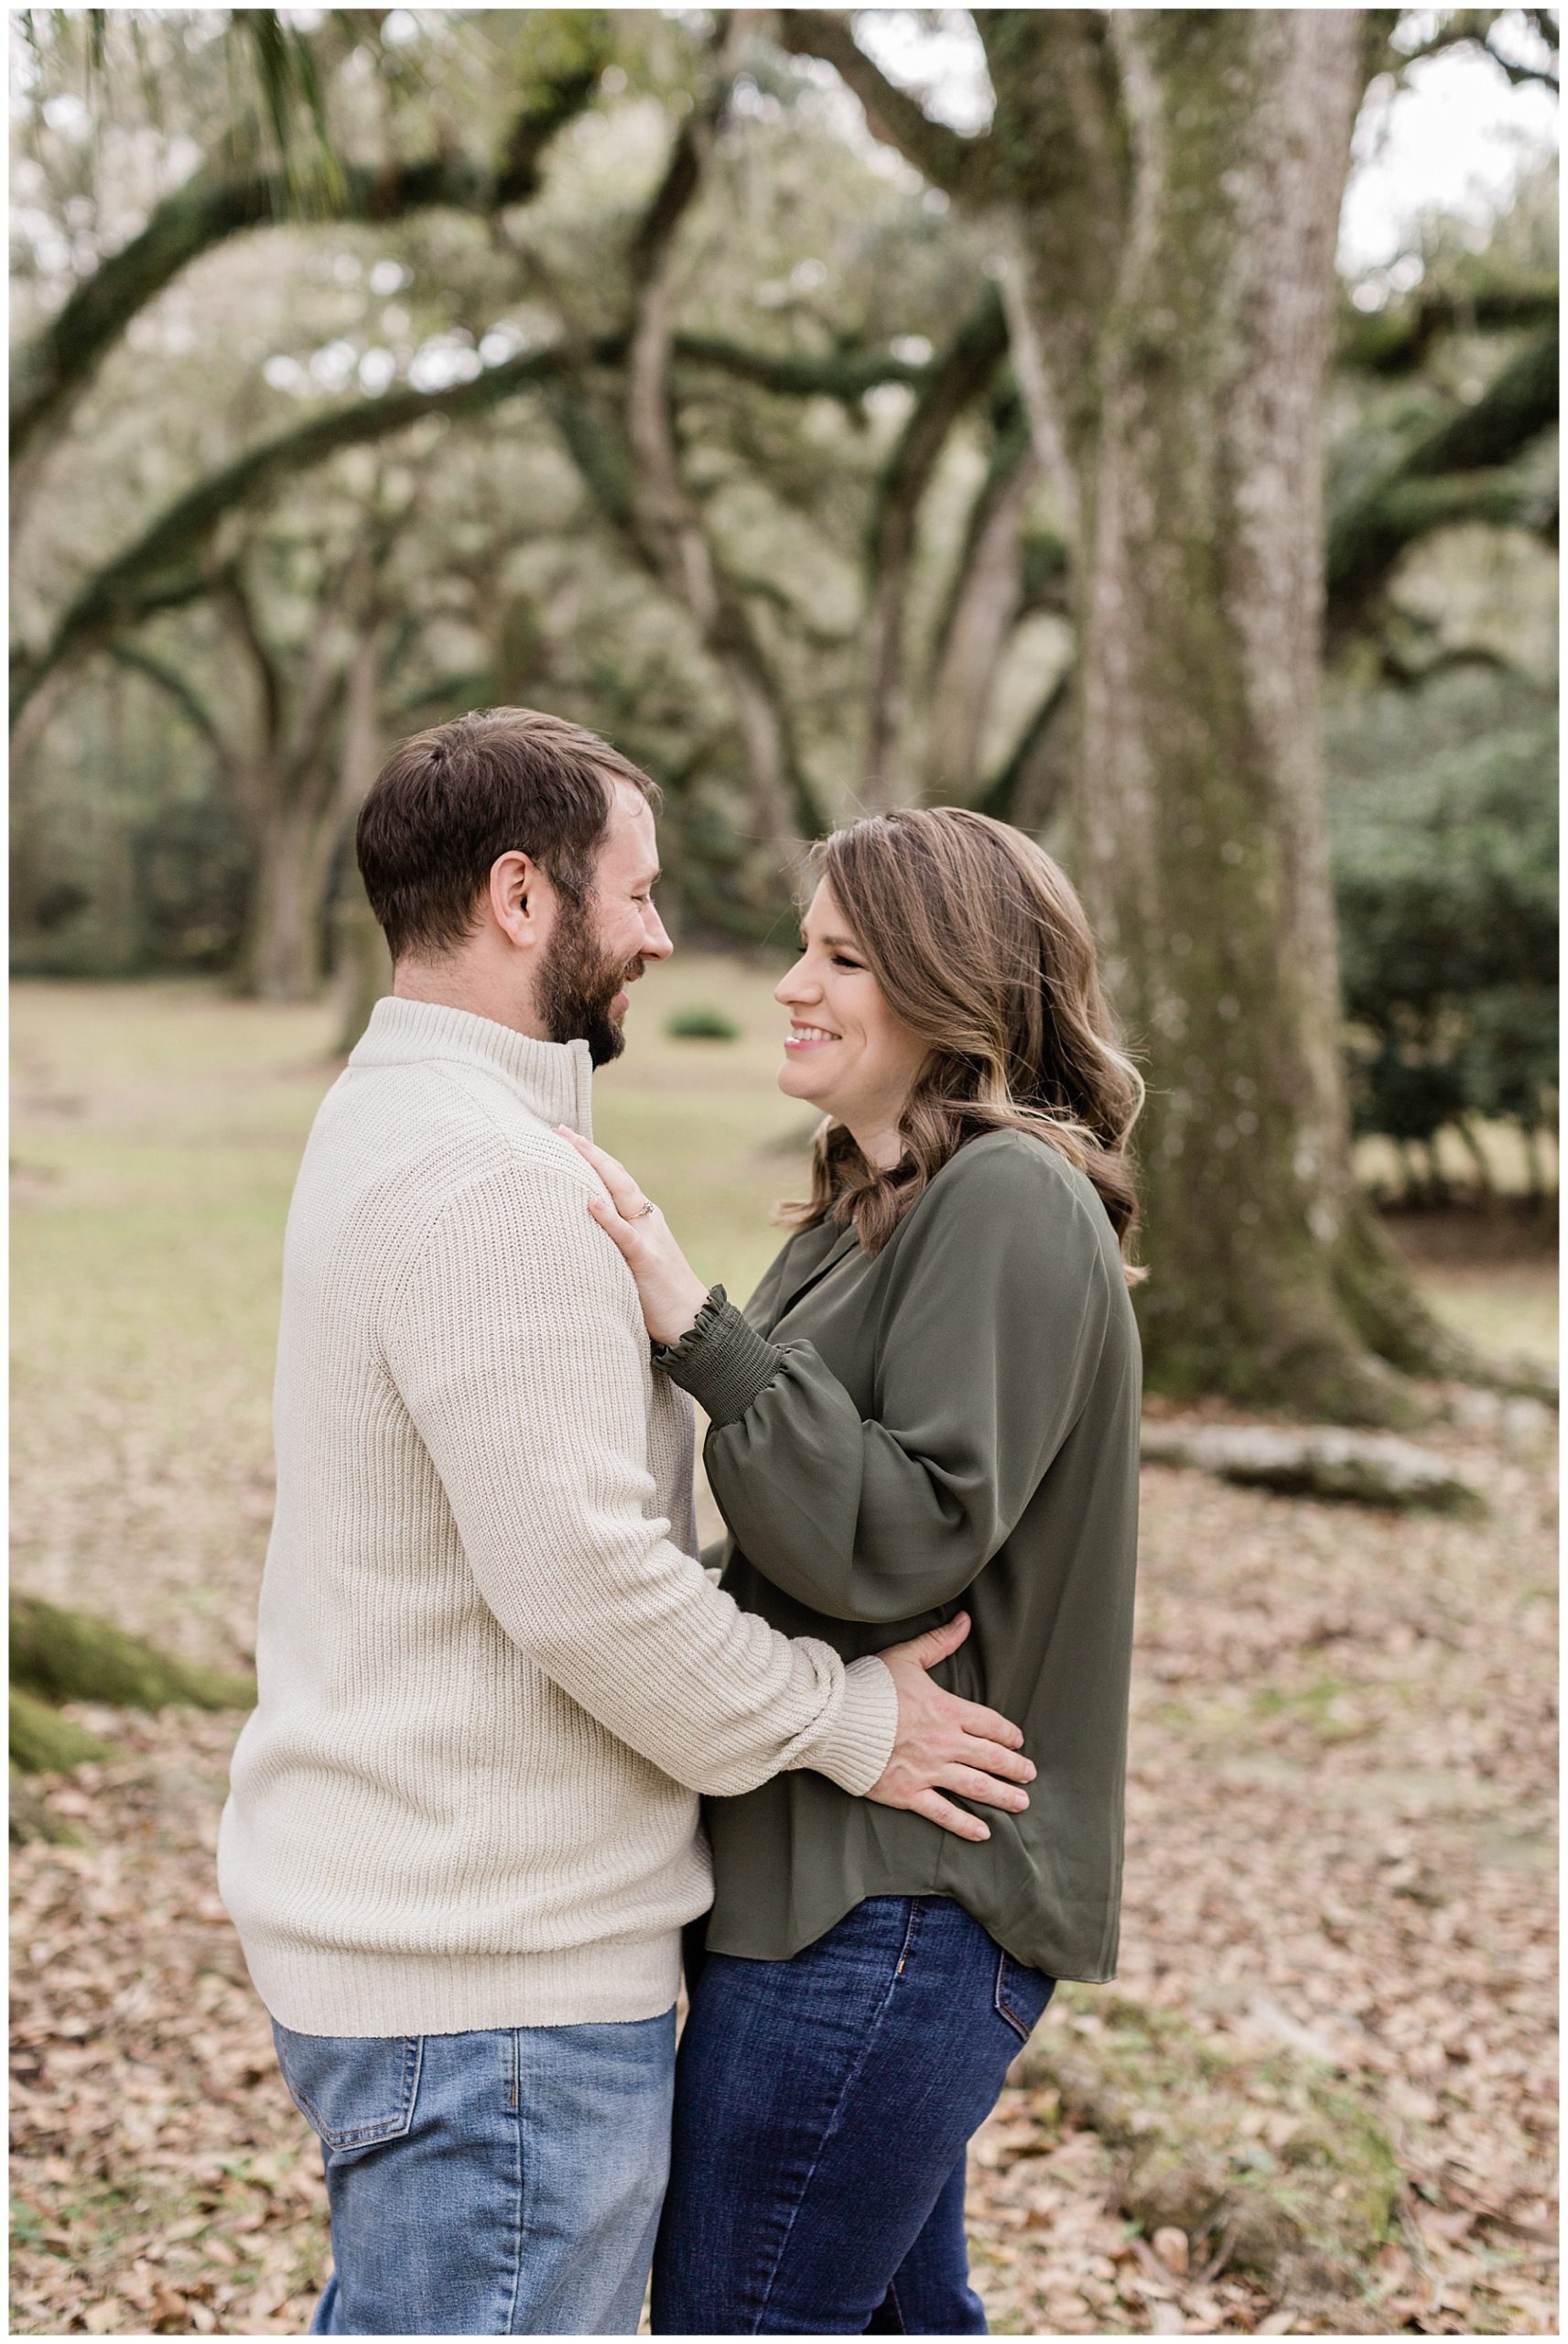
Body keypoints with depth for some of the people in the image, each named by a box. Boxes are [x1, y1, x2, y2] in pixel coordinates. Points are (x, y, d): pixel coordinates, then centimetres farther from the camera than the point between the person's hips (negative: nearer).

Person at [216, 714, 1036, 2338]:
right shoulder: (492, 1182, -20)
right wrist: (848, 1721, -11)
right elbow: (584, 1581, -25)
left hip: (377, 1924, 11)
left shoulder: (382, 1130, 14)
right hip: (496, 1976, -11)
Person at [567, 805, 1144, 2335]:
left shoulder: (1011, 1203, -15)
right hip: (856, 1878, 10)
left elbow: (906, 1536, -23)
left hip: (894, 1913, -10)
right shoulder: (878, 1206, 16)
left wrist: (694, 1330, -26)